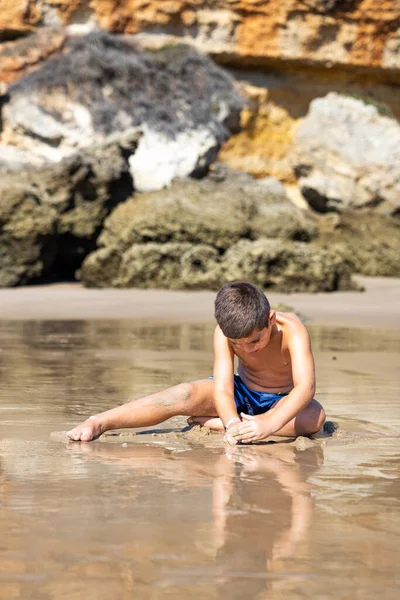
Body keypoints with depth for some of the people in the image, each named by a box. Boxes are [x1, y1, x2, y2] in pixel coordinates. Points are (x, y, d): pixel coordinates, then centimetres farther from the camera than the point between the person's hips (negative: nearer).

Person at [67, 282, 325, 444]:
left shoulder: (292, 330, -30)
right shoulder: (225, 333, -21)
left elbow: (306, 387, -43)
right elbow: (222, 387, -30)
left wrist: (269, 423, -59)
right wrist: (232, 422, -52)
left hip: (281, 402, -1)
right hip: (242, 394, 1)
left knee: (315, 416, -37)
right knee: (187, 395, -30)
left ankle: (210, 423, -33)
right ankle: (100, 422, -30)